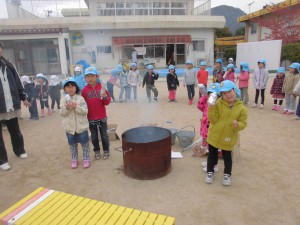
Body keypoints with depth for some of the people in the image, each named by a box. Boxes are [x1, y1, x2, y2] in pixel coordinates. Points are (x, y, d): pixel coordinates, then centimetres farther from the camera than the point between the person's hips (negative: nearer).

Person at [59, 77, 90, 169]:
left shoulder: (80, 98, -8)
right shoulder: (64, 100, 0)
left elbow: (85, 111, -12)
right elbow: (61, 113, -2)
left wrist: (76, 107, -24)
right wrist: (67, 108, -21)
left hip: (81, 126, -2)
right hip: (70, 127, 2)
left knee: (84, 143, 8)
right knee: (72, 144, 16)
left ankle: (86, 159, 23)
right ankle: (74, 159, 31)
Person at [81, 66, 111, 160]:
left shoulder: (102, 88, -6)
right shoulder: (84, 90, -3)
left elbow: (107, 102, -4)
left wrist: (105, 96, -24)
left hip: (102, 117, -1)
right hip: (91, 118, 1)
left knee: (104, 135, 11)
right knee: (94, 136, 15)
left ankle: (106, 150, 28)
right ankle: (97, 151, 32)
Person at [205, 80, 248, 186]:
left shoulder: (241, 108, -9)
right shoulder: (218, 104, -10)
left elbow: (243, 123, -4)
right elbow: (213, 120, -13)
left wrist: (238, 125, -27)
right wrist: (211, 108, -27)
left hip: (228, 138, 0)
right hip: (214, 135, 1)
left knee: (227, 157, 14)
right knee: (212, 154, 15)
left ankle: (227, 175, 35)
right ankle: (210, 172, 33)